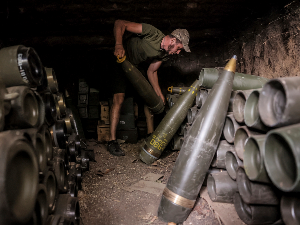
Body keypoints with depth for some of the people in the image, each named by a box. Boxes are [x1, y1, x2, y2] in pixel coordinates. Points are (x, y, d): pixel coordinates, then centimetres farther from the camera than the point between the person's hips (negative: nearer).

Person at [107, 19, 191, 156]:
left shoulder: (164, 54, -7)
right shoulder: (152, 33, -29)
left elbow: (151, 71, 3)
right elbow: (120, 23, -29)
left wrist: (159, 94, -2)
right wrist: (119, 45, -45)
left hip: (135, 68, 7)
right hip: (120, 61, -7)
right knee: (119, 98, -19)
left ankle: (150, 133, 17)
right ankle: (112, 141, -14)